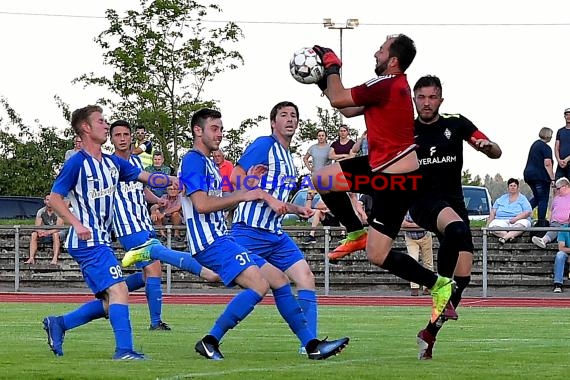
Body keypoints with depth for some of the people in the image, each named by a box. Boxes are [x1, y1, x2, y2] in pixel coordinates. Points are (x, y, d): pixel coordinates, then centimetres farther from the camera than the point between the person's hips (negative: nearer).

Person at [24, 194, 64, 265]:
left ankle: (55, 259, -48)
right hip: (44, 235, 4)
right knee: (34, 234, -23)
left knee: (55, 234, -37)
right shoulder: (41, 211, 1)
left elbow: (58, 227, -20)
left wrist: (48, 232, -37)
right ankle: (31, 258, -34)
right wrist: (40, 231, -30)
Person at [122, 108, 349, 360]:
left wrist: (246, 185, 20)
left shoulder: (208, 163, 22)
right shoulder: (193, 160, -9)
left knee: (279, 280, 5)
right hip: (210, 242, -11)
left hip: (222, 240, 11)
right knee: (259, 284, -24)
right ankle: (210, 341, -17)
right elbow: (201, 204, -21)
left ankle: (311, 344, 5)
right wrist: (243, 196, -15)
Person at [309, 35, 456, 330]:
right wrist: (324, 81, 16)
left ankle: (438, 285, 1)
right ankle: (357, 233, 24)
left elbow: (338, 99, -16)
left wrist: (332, 68, -1)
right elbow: (348, 109, 19)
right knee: (322, 179, 13)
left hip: (396, 179, -10)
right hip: (381, 167, 10)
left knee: (378, 256, -9)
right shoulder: (393, 85, 9)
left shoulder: (386, 85, -23)